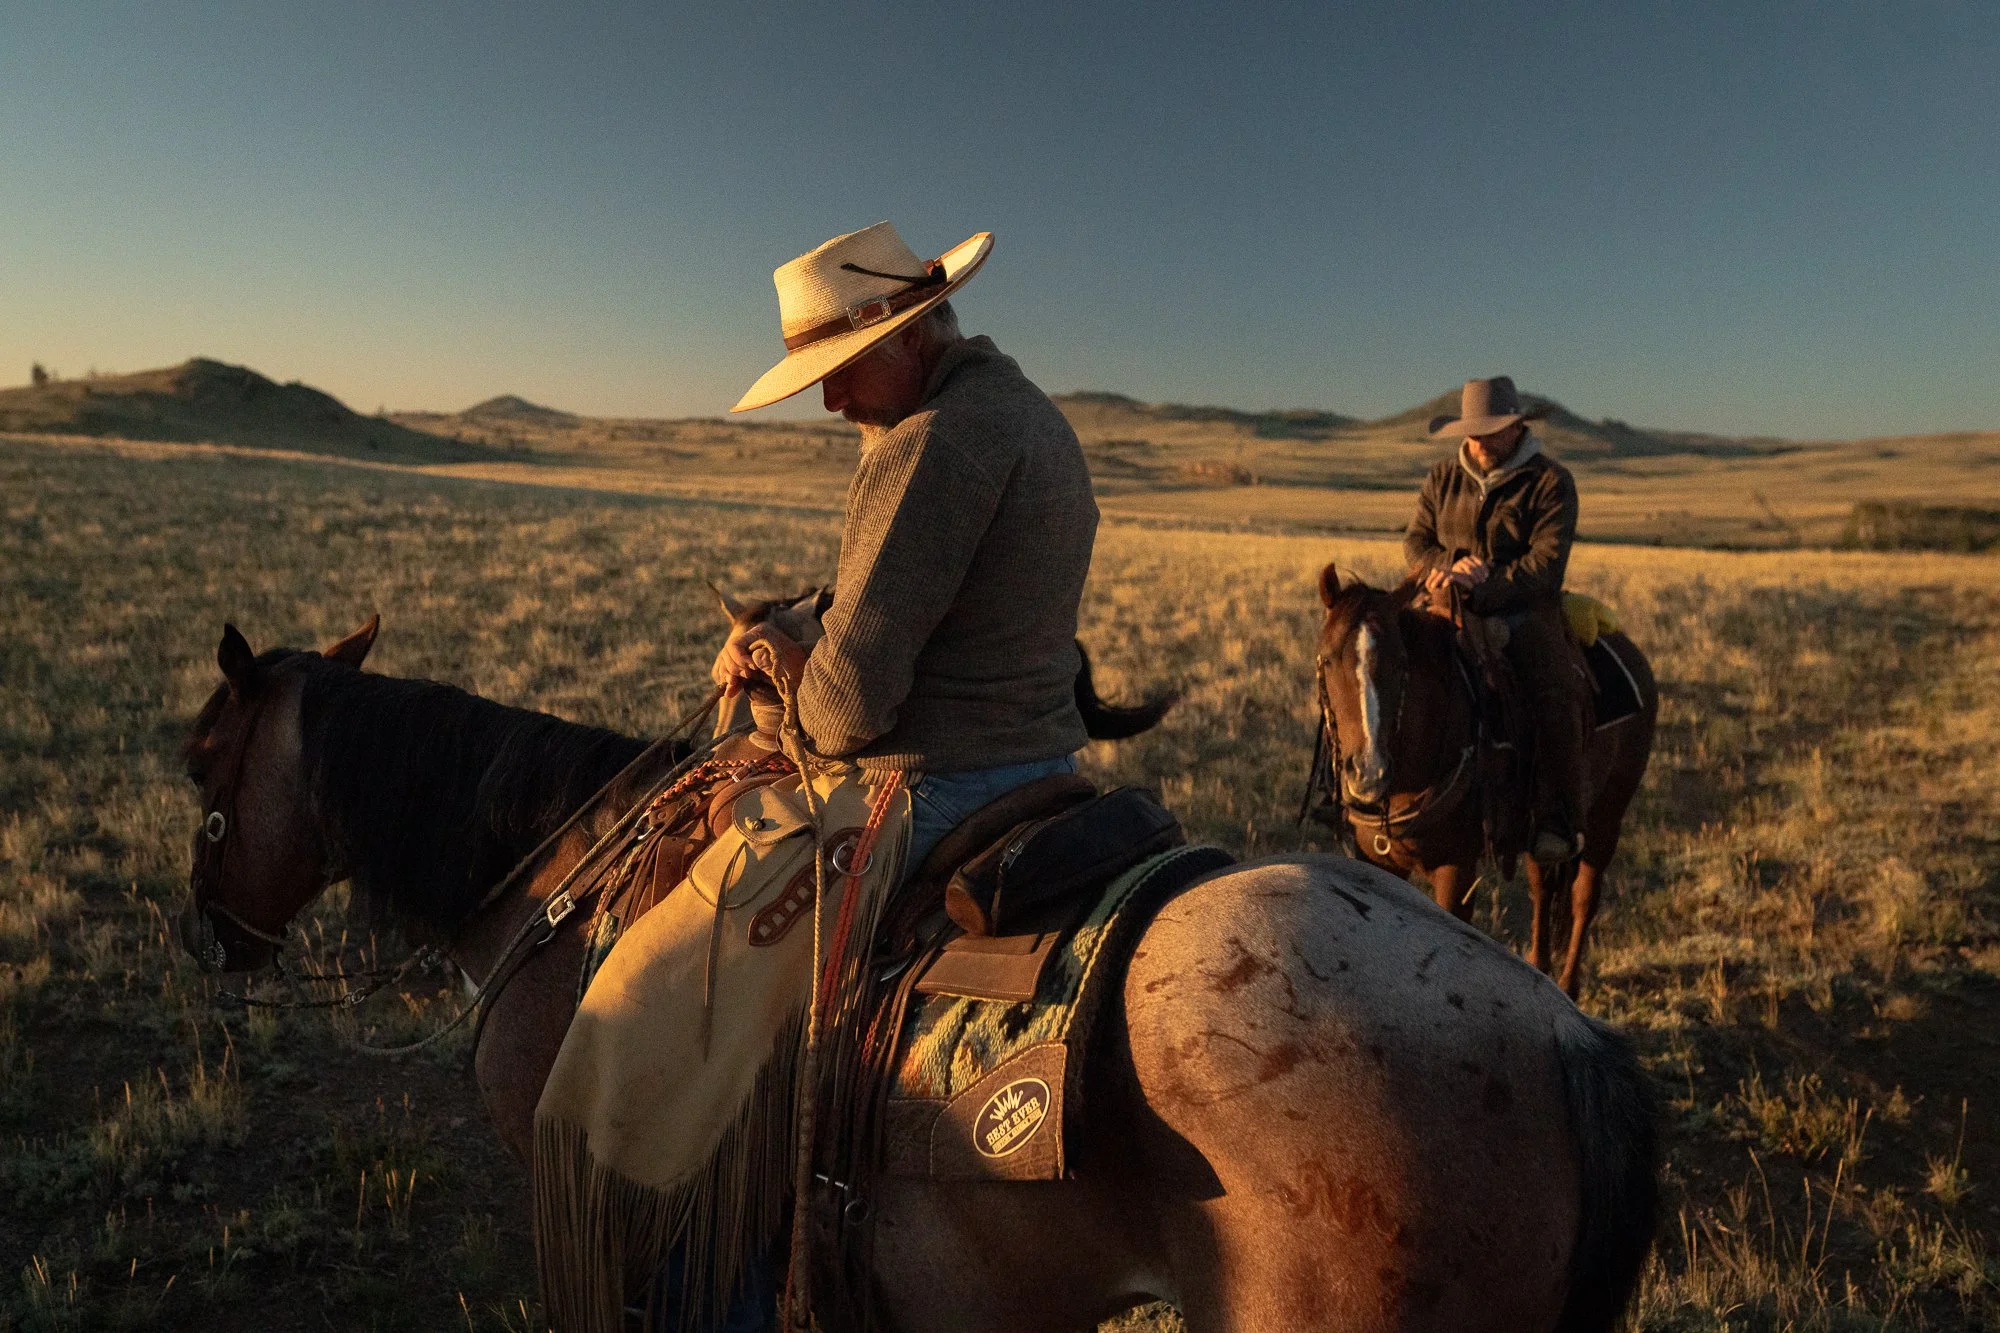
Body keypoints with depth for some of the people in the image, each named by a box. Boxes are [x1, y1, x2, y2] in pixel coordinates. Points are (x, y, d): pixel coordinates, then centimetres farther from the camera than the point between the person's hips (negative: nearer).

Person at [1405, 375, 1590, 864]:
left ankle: (1558, 823, -20)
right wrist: (1449, 566, -13)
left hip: (1524, 611, -3)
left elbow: (1546, 562, -12)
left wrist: (1483, 588, -26)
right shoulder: (1443, 478, 13)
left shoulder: (1551, 481, -1)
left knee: (1555, 695, -29)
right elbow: (1416, 541, 11)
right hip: (1448, 608, 4)